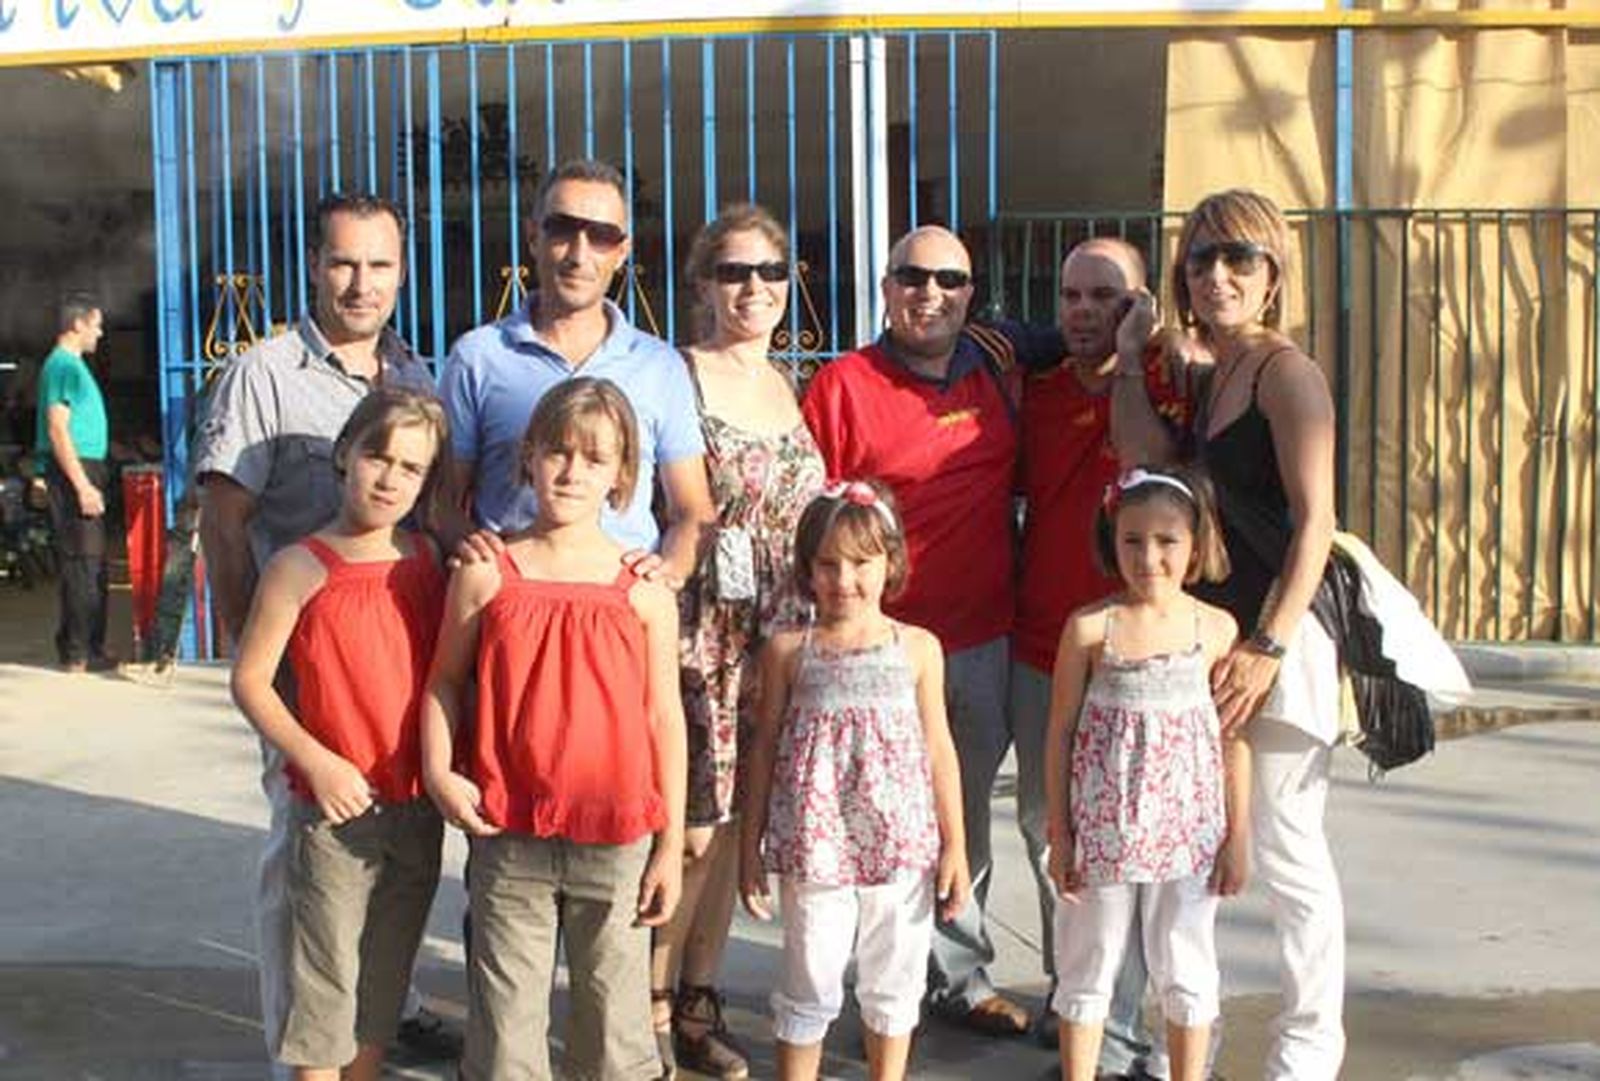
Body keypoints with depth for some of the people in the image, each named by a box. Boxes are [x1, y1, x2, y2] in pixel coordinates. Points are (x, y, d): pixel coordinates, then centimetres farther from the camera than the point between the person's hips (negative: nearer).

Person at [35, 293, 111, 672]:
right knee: (82, 564, -10)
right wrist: (82, 485, -21)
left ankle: (87, 648, 19)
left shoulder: (71, 365, 19)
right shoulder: (63, 366, -12)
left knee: (90, 565, 13)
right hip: (74, 473, -10)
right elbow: (57, 430, -18)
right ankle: (78, 653, -8)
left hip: (83, 471, 10)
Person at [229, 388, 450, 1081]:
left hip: (416, 809, 5)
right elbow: (250, 679, -9)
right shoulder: (301, 569, -9)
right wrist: (314, 760, -16)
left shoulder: (428, 560, 4)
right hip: (335, 808, -4)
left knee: (384, 978, 16)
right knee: (324, 979, 2)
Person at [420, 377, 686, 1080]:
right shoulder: (486, 575, 0)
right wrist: (438, 771, -10)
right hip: (509, 840, 0)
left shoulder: (644, 591, -1)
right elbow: (444, 681, 7)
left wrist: (671, 845, 1)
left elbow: (665, 716, 2)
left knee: (616, 1025, 11)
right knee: (505, 1023, 9)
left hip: (615, 842, 0)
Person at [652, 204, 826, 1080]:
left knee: (732, 816, 11)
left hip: (776, 637, 6)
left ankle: (699, 1002, 24)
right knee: (689, 822, -5)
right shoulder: (672, 376, -7)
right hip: (698, 629, -6)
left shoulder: (793, 386, 13)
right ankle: (652, 1006, 12)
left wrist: (810, 632, 16)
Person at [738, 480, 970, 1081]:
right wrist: (750, 847, 4)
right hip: (815, 847, -1)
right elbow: (765, 749, 4)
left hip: (902, 846, 1)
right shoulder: (788, 652, -1)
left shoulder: (918, 648, 1)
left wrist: (954, 844, 4)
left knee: (893, 984, 14)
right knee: (810, 986, 7)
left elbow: (938, 749, 5)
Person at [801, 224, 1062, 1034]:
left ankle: (962, 977, 29)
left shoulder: (999, 359, 7)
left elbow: (1066, 341, 30)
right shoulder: (843, 385, -7)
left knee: (966, 816, 16)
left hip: (986, 640, 5)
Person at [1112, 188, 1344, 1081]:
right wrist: (1132, 355, 3)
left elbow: (1314, 520, -15)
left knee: (1288, 855, -1)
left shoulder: (1285, 371, -8)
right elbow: (1148, 454, -2)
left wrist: (1269, 646, -20)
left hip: (1282, 637, -8)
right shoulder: (1207, 379, 15)